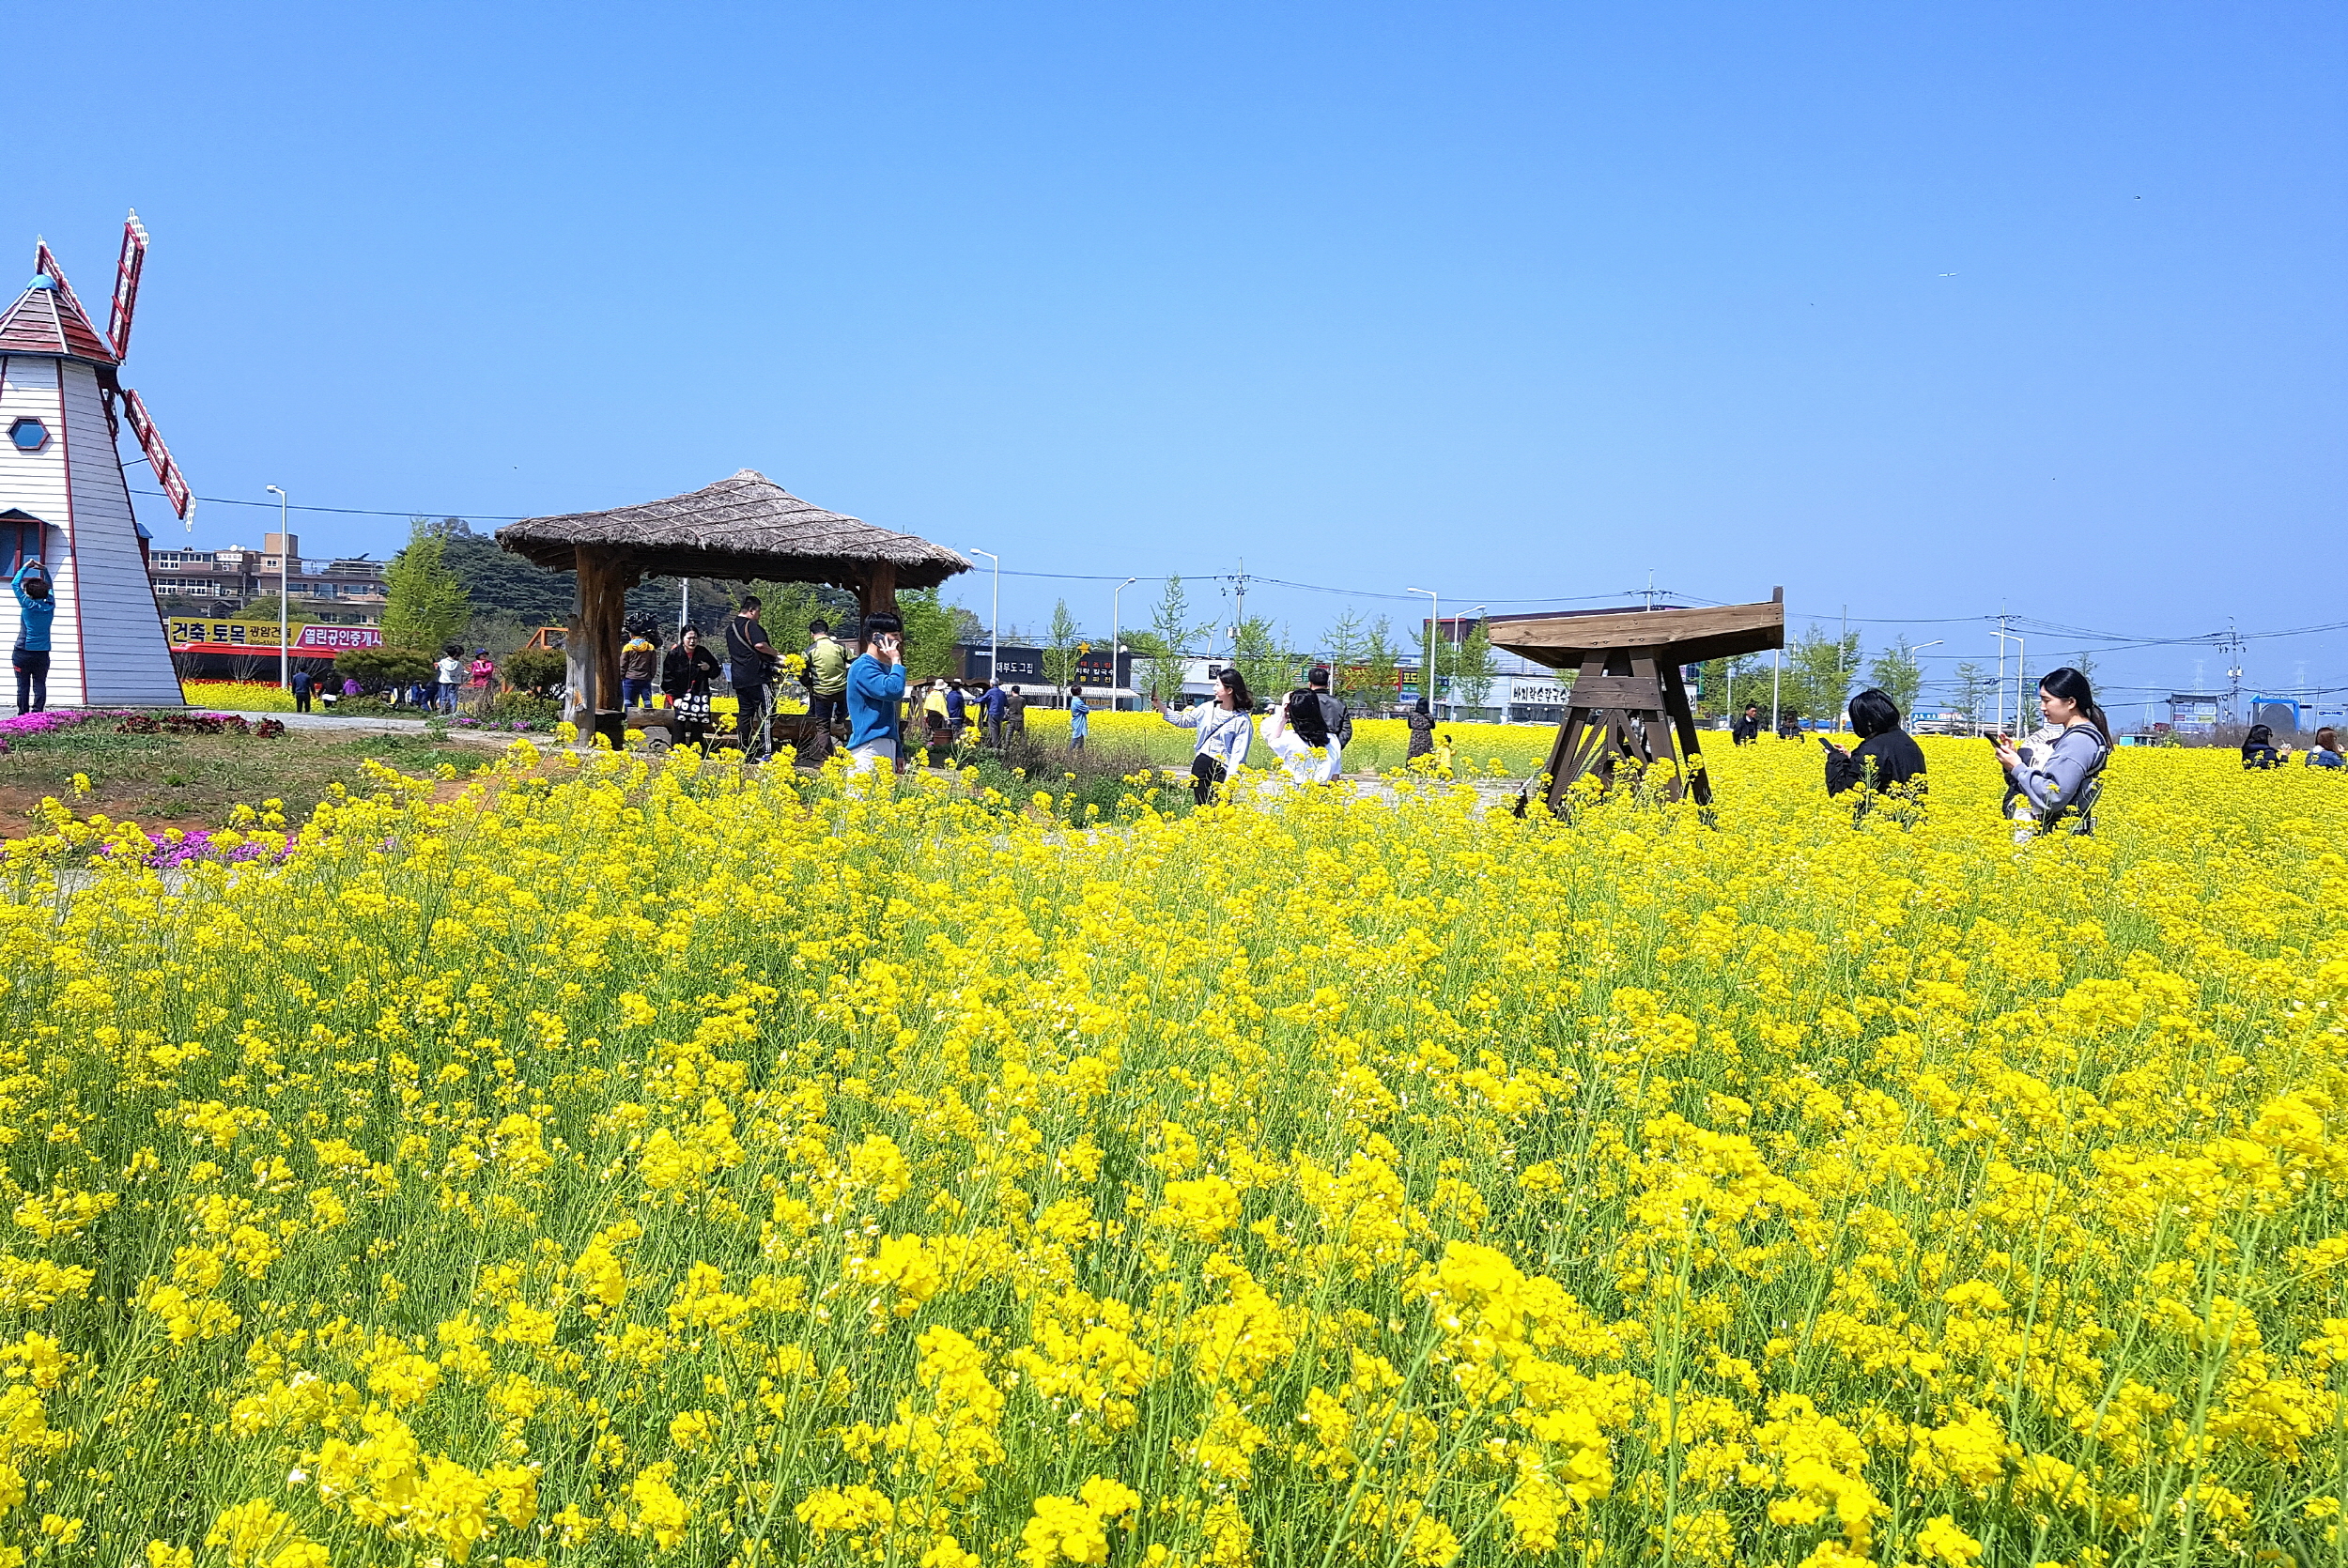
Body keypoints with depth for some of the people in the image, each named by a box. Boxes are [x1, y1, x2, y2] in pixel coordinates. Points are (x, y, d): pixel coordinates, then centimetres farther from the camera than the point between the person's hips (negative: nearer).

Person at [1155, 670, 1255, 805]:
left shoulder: (1242, 721, -9)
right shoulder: (1207, 708, 8)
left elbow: (1238, 755, -13)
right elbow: (1183, 720, 21)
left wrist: (1228, 782, -21)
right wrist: (1159, 706, 12)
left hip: (1221, 769, -6)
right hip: (1200, 765, 6)